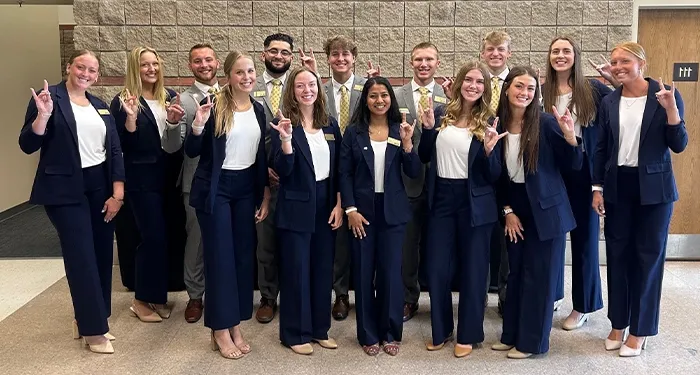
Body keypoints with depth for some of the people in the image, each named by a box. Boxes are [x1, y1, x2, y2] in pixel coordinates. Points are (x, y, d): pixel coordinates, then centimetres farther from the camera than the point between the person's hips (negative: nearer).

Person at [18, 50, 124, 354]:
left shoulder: (100, 106, 11)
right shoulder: (49, 97, -4)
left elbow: (115, 151, 9)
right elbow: (28, 145, -9)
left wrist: (118, 193, 1)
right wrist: (43, 114, -25)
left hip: (101, 186, 6)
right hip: (66, 190, -5)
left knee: (101, 255, 9)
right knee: (82, 258, -2)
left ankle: (86, 319, 27)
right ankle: (94, 330, 9)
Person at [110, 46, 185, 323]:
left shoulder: (170, 97, 8)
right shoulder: (123, 101, -5)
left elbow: (176, 142, 7)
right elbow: (123, 145, -10)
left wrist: (175, 121, -12)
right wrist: (131, 116, -24)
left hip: (167, 174, 5)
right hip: (142, 178, -5)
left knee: (165, 235, 10)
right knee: (153, 236, -5)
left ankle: (157, 295, 25)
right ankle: (142, 300, 12)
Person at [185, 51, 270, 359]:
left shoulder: (258, 109, 6)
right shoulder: (214, 105, -10)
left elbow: (261, 156, 10)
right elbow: (192, 152, -9)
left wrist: (266, 196, 8)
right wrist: (198, 125, -27)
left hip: (247, 189, 5)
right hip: (215, 189, -5)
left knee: (243, 256, 9)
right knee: (220, 257, 0)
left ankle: (235, 326, 22)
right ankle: (220, 331, 13)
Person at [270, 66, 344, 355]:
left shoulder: (330, 125, 6)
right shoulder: (284, 124, -8)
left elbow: (338, 169, 9)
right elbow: (283, 170, -15)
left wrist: (339, 205, 2)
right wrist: (286, 138, -29)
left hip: (326, 205, 5)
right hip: (297, 208, -5)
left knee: (323, 270, 13)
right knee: (296, 271, 4)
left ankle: (319, 328, 27)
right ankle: (295, 334, 18)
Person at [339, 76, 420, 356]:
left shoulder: (400, 130, 4)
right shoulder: (354, 132, 1)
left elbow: (414, 173, -1)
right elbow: (344, 174, -1)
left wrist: (407, 143, -15)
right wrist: (350, 210, -9)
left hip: (392, 211, 1)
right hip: (362, 210, 0)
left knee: (391, 272, 3)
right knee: (364, 273, 6)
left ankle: (391, 333, 20)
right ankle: (368, 334, 20)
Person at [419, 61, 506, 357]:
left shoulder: (488, 123, -4)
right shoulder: (441, 114, 3)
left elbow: (494, 175, -5)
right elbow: (425, 157, 6)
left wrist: (489, 150, -23)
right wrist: (428, 128, -8)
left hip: (474, 202, -2)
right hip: (441, 198, 3)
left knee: (472, 269, 9)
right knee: (437, 268, 8)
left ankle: (468, 334, 25)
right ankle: (441, 330, 28)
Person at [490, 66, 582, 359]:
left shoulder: (546, 123, -13)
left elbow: (574, 165, -10)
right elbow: (497, 175, 6)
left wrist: (570, 136, -27)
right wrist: (507, 211, 1)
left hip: (545, 210, -4)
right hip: (515, 209, 4)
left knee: (539, 275, 4)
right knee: (515, 273, 14)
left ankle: (532, 341, 18)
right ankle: (512, 334, 29)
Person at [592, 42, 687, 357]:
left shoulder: (667, 95, -6)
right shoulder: (609, 102, 4)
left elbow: (679, 145, -9)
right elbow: (601, 148, 8)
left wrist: (671, 109, -23)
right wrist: (597, 188, 2)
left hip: (653, 188, -3)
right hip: (617, 187, 3)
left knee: (648, 257, 5)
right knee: (618, 255, 10)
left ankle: (639, 330, 18)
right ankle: (618, 323, 25)